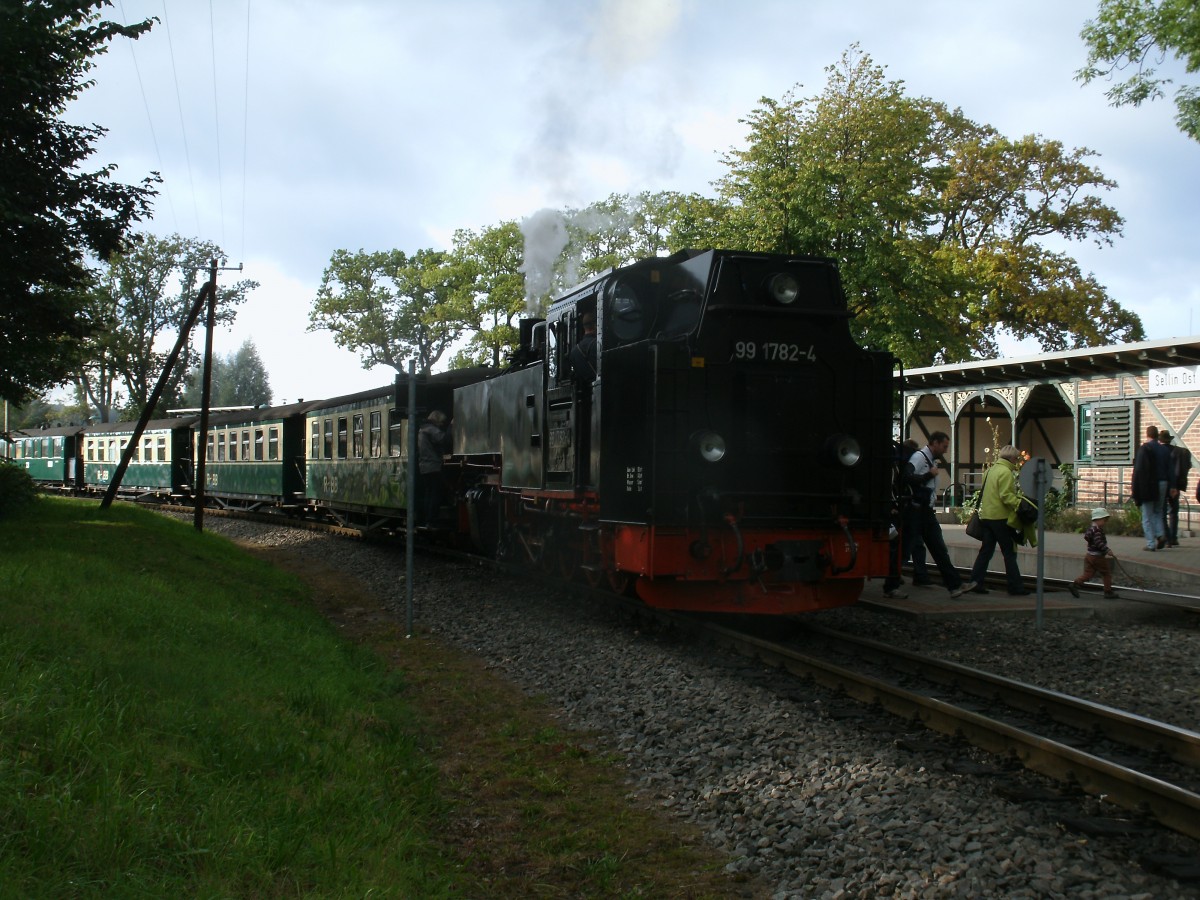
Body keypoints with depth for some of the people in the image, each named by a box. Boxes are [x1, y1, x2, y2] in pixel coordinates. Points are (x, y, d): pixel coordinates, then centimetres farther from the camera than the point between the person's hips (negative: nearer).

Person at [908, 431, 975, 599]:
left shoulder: (933, 460, 17)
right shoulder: (919, 457, -12)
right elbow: (907, 478, -26)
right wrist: (930, 475, -22)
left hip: (927, 511, 9)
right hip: (915, 510, -9)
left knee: (939, 549, 6)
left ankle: (955, 585, 4)